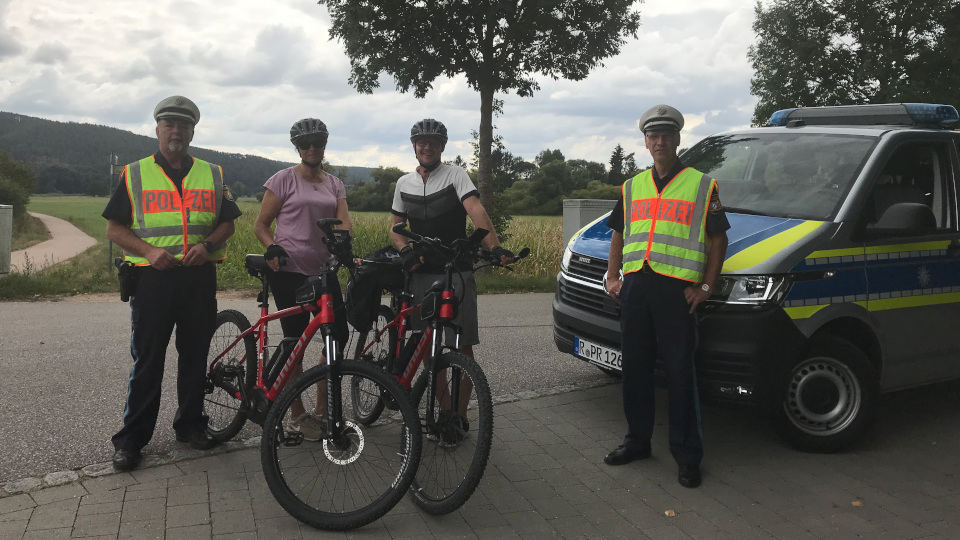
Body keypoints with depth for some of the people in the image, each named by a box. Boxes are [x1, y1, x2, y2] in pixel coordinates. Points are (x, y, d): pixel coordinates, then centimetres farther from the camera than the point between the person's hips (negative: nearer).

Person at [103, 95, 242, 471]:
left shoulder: (212, 175, 11)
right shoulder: (135, 174, 6)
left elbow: (227, 223, 13)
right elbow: (115, 228, 5)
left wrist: (206, 245, -7)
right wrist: (149, 251, -13)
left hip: (200, 277, 2)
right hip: (152, 276, -2)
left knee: (195, 355, 9)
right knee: (147, 360, 1)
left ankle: (191, 424, 23)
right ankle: (131, 437, 12)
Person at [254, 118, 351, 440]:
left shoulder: (334, 184, 13)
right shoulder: (283, 180, 0)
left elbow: (344, 221, 0)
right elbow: (261, 225, 1)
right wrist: (272, 248, -19)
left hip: (323, 269, 5)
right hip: (288, 270, -5)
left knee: (339, 335, 1)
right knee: (296, 342, 0)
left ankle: (321, 409, 16)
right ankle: (297, 416, 14)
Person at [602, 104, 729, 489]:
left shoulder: (701, 185, 4)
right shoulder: (632, 187, 17)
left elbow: (718, 238, 3)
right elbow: (619, 235, 22)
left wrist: (706, 287, -5)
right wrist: (612, 277, 12)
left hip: (677, 289, -4)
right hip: (634, 286, 5)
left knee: (680, 374, -2)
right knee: (634, 369, 12)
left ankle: (687, 456, 9)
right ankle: (637, 440, 26)